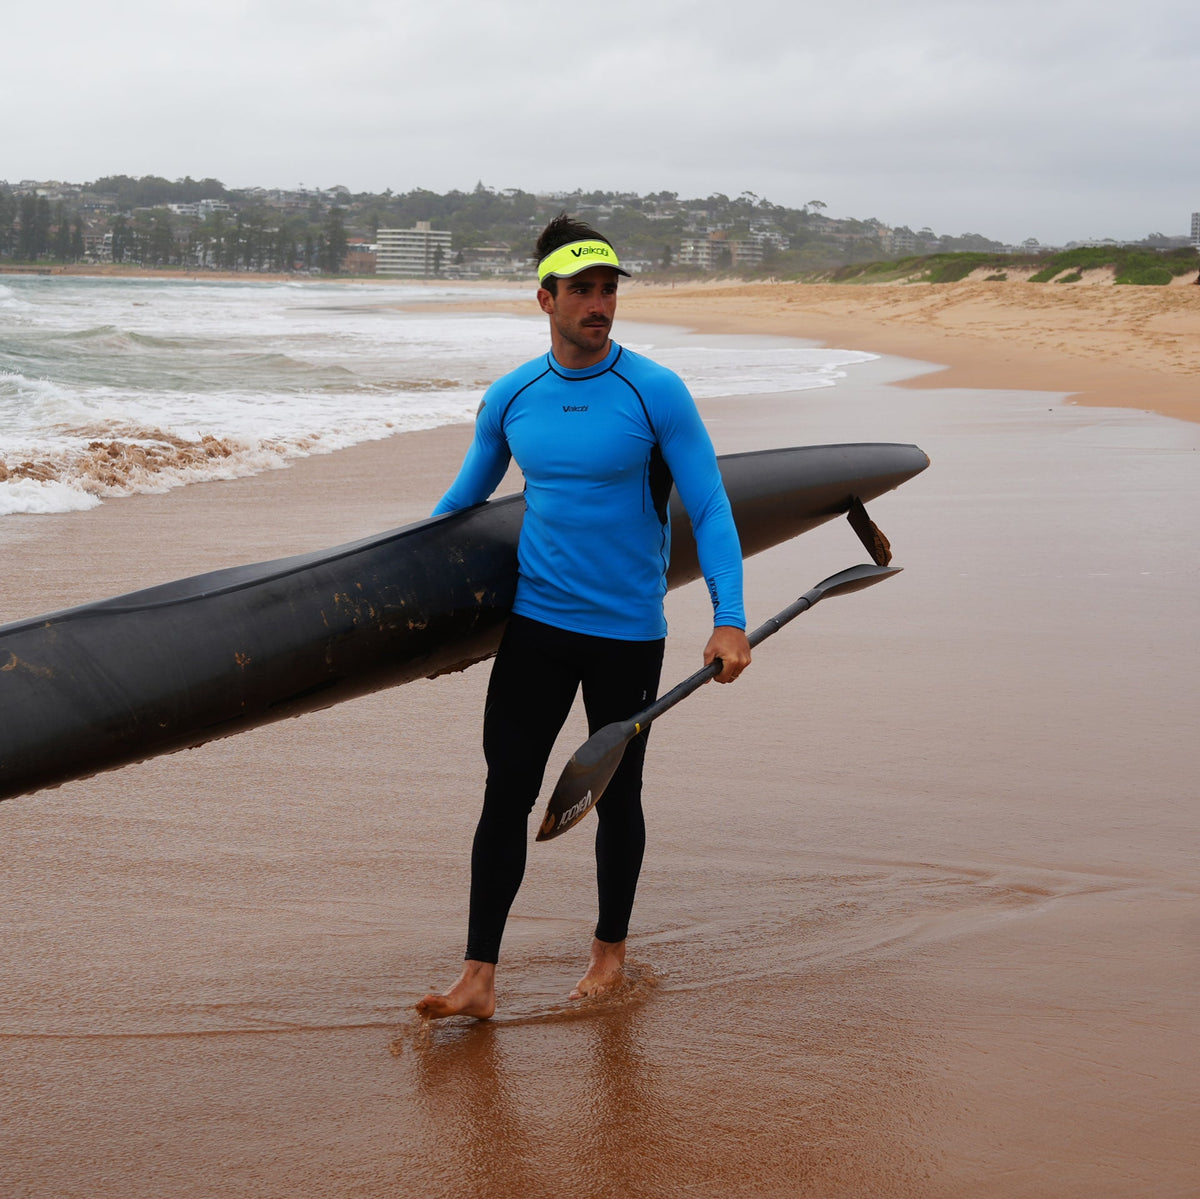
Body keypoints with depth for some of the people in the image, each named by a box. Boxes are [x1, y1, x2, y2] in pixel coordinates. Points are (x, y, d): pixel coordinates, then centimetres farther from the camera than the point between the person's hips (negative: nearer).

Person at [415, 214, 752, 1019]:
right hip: (536, 622, 3)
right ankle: (479, 978, 1)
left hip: (628, 630, -2)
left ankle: (611, 953, 30)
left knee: (616, 796, 10)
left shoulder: (656, 393, -9)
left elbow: (710, 508, -8)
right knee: (506, 794, -2)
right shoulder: (510, 399, 2)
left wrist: (731, 619, -16)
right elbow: (466, 497, 18)